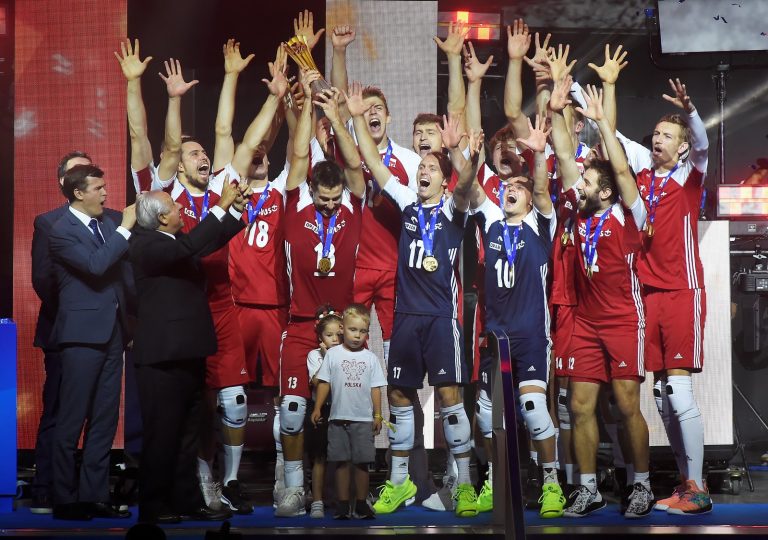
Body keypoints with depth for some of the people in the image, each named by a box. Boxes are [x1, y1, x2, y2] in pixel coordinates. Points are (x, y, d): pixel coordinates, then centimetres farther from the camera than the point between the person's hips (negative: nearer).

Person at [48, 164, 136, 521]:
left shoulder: (107, 224, 13)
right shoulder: (61, 231, -8)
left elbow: (124, 274, 16)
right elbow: (96, 265, -22)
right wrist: (125, 229, -17)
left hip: (113, 331, 7)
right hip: (83, 334, -7)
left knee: (104, 421, 9)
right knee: (71, 421, -1)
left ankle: (94, 495, 15)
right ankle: (65, 500, 6)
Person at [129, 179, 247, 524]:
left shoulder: (176, 242, 13)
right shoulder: (145, 245, -14)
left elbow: (211, 242, 29)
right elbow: (189, 247, -30)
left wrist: (235, 210, 16)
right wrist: (221, 205, -25)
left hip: (188, 353, 9)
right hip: (163, 356, -9)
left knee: (186, 434, 12)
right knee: (162, 434, -4)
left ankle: (187, 501, 18)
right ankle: (153, 506, 3)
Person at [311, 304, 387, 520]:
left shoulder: (370, 358, 5)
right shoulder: (333, 354, 2)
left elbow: (375, 388, 7)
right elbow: (324, 383, 5)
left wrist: (378, 415, 5)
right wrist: (317, 408, -1)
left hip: (363, 420, 0)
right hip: (338, 418, 0)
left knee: (362, 463, 1)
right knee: (342, 462, 3)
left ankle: (361, 505, 8)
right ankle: (343, 505, 7)